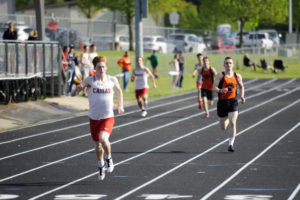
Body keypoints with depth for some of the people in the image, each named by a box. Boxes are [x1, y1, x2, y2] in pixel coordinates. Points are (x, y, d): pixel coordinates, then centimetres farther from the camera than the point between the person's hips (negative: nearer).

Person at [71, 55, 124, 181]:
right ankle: (101, 166, 38)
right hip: (94, 117, 1)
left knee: (103, 139, -25)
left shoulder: (112, 80, -1)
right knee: (97, 144, 13)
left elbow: (119, 90, 23)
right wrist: (77, 89, -33)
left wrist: (120, 106, 22)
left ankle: (108, 158, 4)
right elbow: (73, 94, -11)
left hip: (108, 117, -1)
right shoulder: (90, 80, -6)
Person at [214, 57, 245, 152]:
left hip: (233, 101, 0)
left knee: (233, 123, -19)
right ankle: (227, 120, 50)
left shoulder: (237, 76, 6)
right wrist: (221, 90, -30)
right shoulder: (220, 75, -3)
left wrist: (242, 96, 6)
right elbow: (214, 87, -9)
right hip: (222, 101, 0)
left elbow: (241, 87, 22)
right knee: (223, 127, 11)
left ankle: (231, 144, -11)